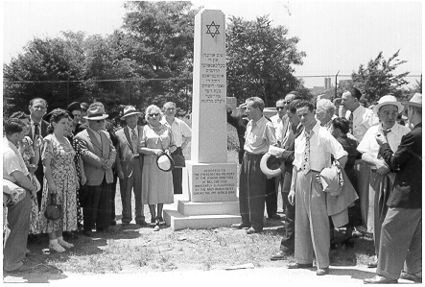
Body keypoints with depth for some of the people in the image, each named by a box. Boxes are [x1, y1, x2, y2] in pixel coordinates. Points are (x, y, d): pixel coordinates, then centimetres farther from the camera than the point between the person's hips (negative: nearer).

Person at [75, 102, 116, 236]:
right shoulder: (81, 137, -8)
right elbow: (85, 154, -18)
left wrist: (110, 162, -7)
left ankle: (102, 227, 23)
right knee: (90, 205, 2)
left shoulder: (105, 134, 16)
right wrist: (101, 163, -18)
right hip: (92, 177, -6)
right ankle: (88, 228, 14)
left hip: (106, 176, 7)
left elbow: (113, 150, 12)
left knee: (105, 204, 11)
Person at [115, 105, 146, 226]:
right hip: (126, 166, -1)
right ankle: (126, 218, 21)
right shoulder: (119, 134, 2)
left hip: (140, 165, 1)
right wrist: (119, 169, -6)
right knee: (125, 194, 7)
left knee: (140, 193, 7)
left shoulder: (143, 130, 7)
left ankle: (140, 218, 20)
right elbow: (116, 154, 1)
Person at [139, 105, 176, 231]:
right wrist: (153, 151, -17)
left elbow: (174, 145, 13)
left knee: (163, 189, 7)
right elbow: (140, 148, -4)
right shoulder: (145, 129, 2)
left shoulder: (167, 129, 9)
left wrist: (169, 150, -8)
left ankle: (159, 215, 23)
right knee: (151, 190, -2)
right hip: (150, 164, -2)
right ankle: (154, 218, 7)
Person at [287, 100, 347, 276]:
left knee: (318, 222, -2)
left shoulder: (323, 135, -10)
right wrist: (292, 188, 11)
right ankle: (304, 259, 27)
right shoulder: (299, 139, 11)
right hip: (301, 179, 7)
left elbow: (342, 156, -18)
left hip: (317, 179, -7)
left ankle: (323, 264, 8)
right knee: (301, 221, 13)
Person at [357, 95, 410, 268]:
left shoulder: (404, 132, -2)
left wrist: (388, 166, -19)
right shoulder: (372, 132, 11)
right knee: (379, 217, 9)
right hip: (377, 177, 4)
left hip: (396, 177, -4)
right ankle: (380, 256, 22)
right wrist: (377, 162, -12)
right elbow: (364, 155, 6)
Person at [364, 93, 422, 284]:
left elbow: (394, 162, -13)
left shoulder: (414, 136, -20)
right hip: (419, 194, 9)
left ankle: (388, 274, 7)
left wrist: (384, 145, 1)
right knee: (417, 235, 18)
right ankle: (415, 271, 28)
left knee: (392, 231, 1)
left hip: (408, 194, -9)